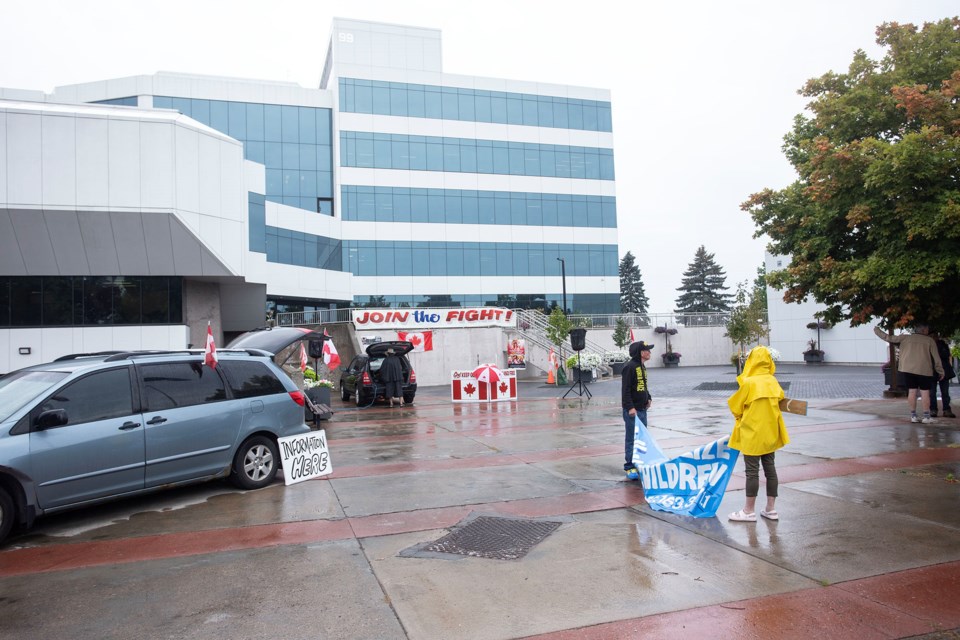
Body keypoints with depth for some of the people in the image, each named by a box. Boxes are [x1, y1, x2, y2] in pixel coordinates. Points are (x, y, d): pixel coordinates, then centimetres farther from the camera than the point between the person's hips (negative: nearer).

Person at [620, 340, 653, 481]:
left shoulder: (642, 367, 14)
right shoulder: (629, 367, -16)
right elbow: (625, 389, -19)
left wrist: (649, 398, 11)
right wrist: (630, 407, -23)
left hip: (642, 409, 9)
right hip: (632, 411, -9)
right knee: (631, 439, -5)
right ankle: (630, 467, 1)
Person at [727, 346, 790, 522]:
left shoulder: (749, 383, -18)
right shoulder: (773, 382, -1)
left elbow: (735, 405, -8)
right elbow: (780, 399, 13)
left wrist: (740, 417, 11)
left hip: (752, 434, -6)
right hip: (770, 433, 6)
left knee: (752, 472, 1)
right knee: (770, 469, 12)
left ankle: (749, 511, 10)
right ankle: (771, 509, 20)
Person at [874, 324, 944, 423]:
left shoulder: (906, 337, 6)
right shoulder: (929, 340, 3)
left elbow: (888, 338, 7)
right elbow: (936, 358, 4)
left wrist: (877, 330, 21)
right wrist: (941, 371, 12)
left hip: (908, 369, 2)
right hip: (924, 370, -2)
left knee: (912, 391, 6)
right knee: (925, 392, 3)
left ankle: (913, 416, 7)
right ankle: (926, 416, 2)